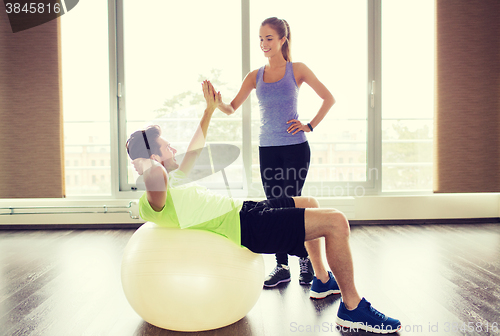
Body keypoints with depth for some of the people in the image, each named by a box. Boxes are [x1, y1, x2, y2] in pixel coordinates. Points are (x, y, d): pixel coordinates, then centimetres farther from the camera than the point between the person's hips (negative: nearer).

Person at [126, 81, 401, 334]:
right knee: (336, 222, -15)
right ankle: (352, 308, 2)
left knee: (310, 203, 26)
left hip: (244, 209, 11)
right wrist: (145, 164, -21)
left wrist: (209, 110, 30)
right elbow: (156, 176, -43)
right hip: (246, 228, -11)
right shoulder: (152, 201, -17)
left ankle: (324, 280, 36)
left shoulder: (170, 180, 13)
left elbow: (194, 150, 27)